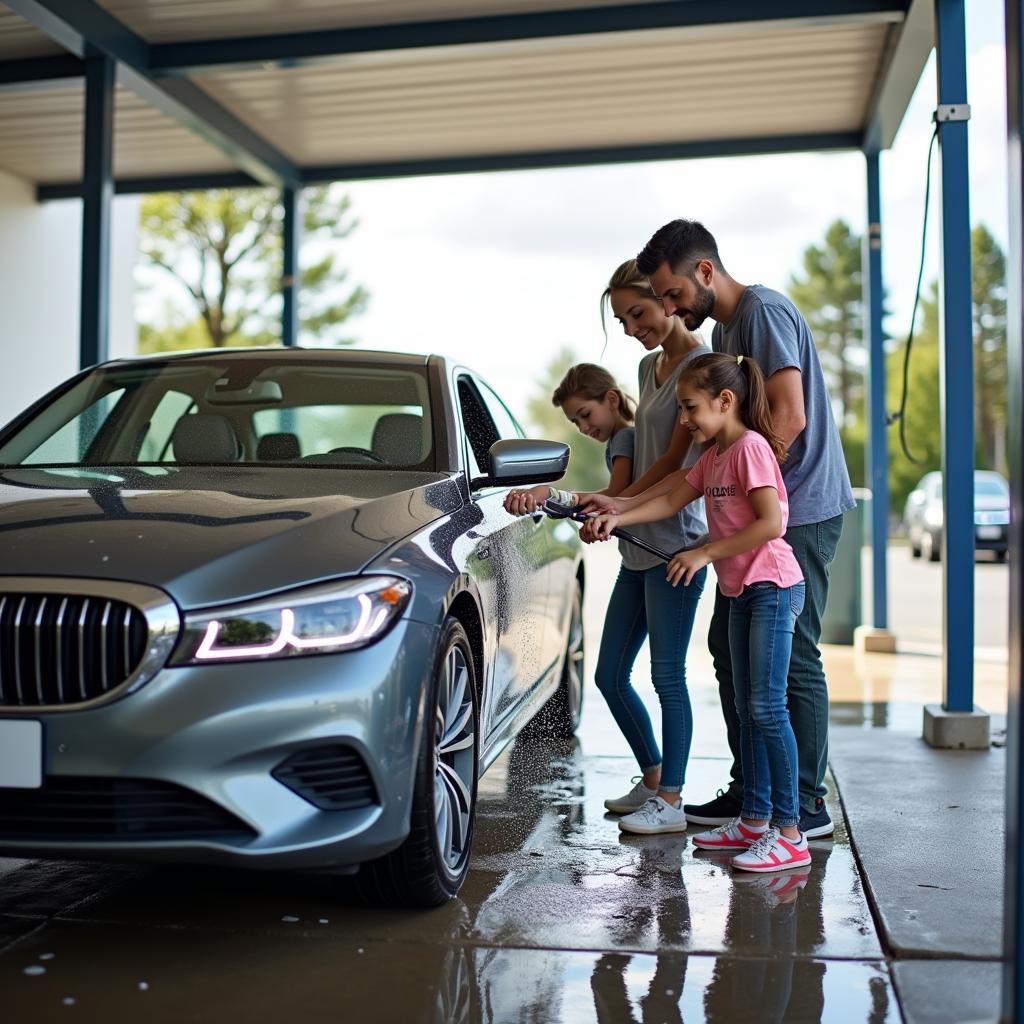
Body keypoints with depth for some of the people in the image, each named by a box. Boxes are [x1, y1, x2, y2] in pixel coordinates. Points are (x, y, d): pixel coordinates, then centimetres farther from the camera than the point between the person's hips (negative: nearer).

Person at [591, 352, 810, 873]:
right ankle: (754, 820, 19)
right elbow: (670, 501, 16)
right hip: (742, 591, 10)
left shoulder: (751, 447, -14)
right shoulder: (713, 457, 15)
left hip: (772, 587, -10)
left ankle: (789, 833, -7)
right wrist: (617, 518, 3)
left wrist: (705, 553, -18)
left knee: (767, 707, -11)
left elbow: (770, 522, -21)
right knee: (747, 710, 11)